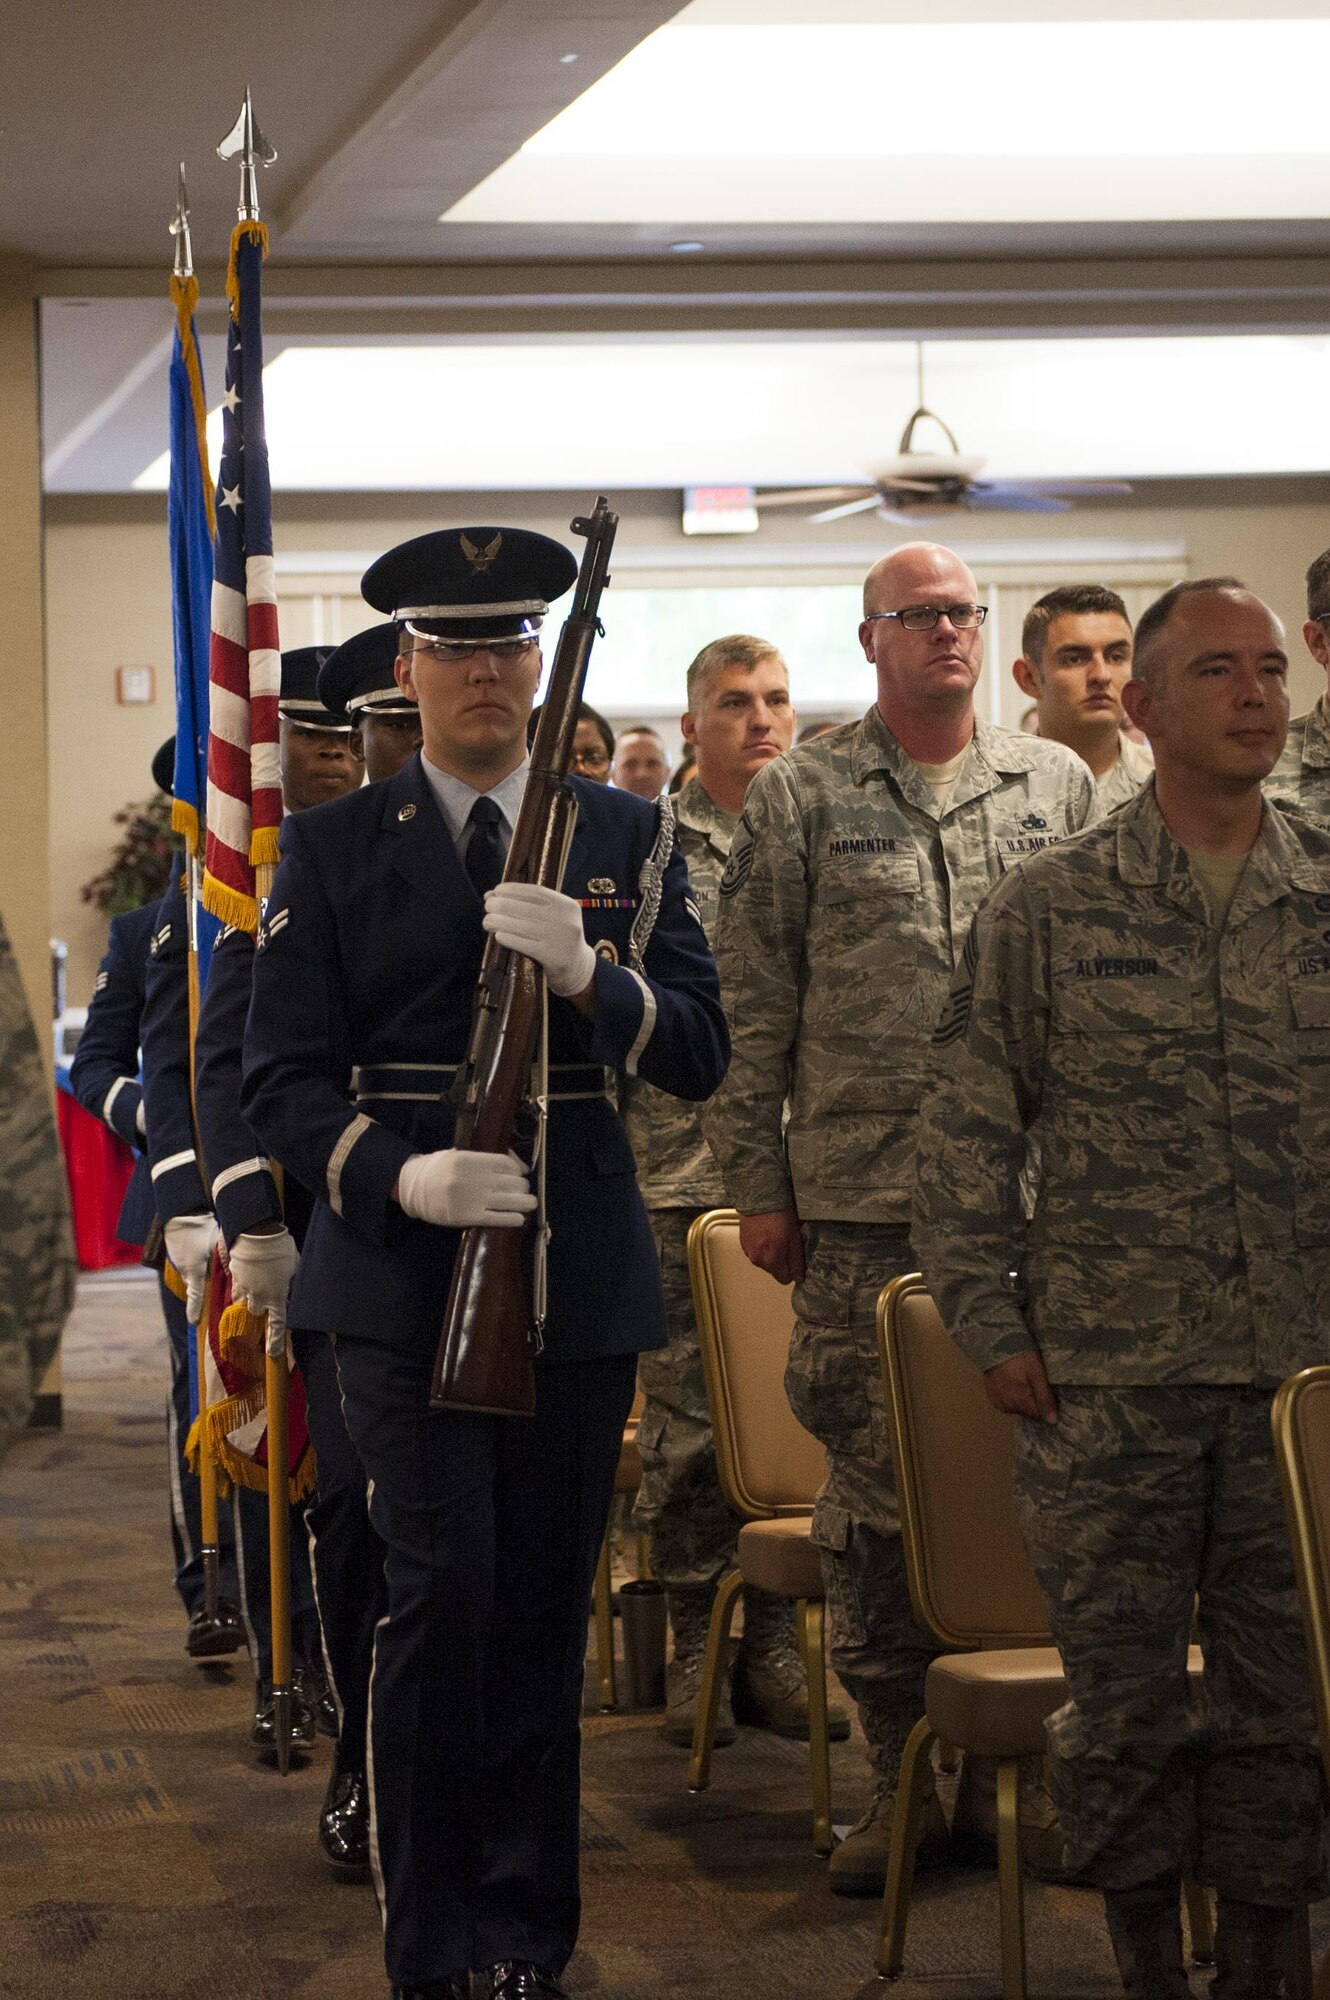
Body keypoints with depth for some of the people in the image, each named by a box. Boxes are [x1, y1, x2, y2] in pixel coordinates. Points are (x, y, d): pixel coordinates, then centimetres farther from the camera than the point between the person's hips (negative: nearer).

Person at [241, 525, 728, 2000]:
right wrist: (402, 1176, -18)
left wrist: (587, 971, -19)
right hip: (402, 1265, -2)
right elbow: (283, 1077, 1)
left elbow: (700, 1057, 0)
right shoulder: (331, 850, 5)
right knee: (441, 1591, -11)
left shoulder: (628, 837, 9)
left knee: (546, 1611, 7)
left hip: (577, 1269, 2)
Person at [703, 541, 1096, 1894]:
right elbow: (750, 1007, 4)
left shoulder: (1056, 786, 10)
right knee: (871, 1493, 1)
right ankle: (903, 1769, 11)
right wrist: (758, 1183, -1)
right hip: (861, 1203, -2)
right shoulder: (800, 798, 4)